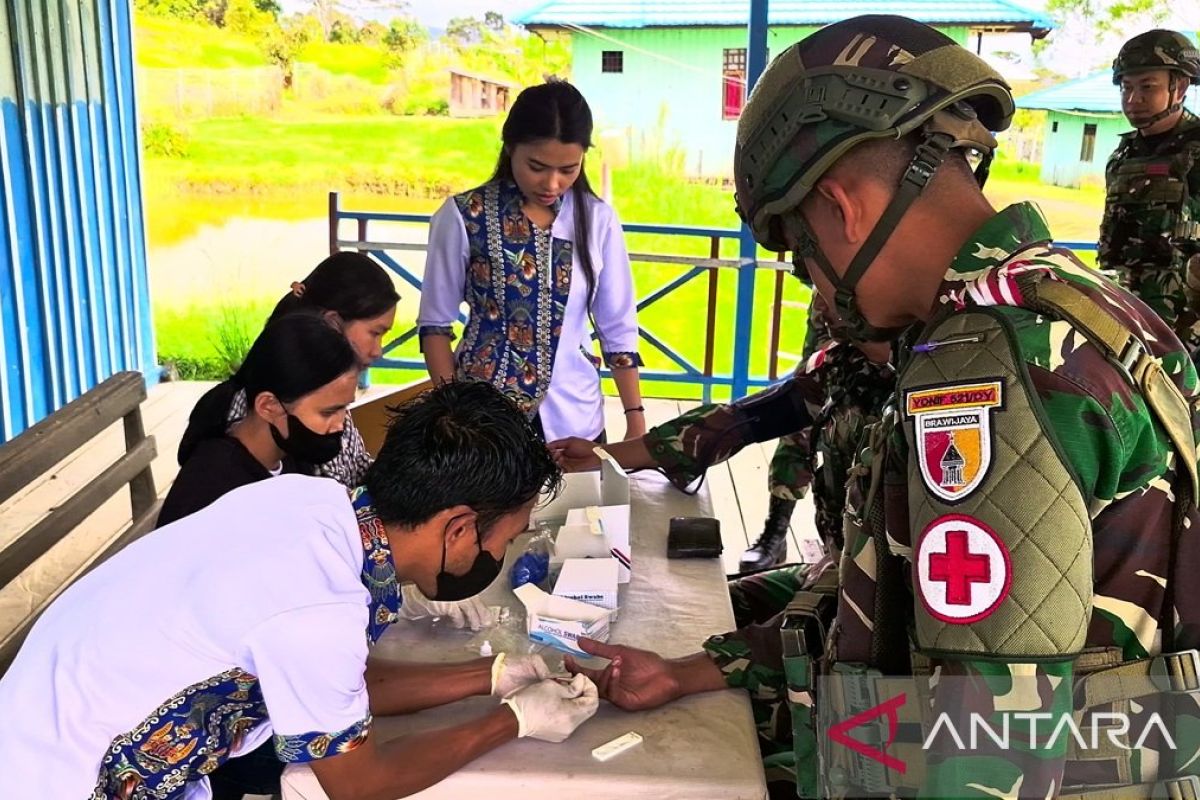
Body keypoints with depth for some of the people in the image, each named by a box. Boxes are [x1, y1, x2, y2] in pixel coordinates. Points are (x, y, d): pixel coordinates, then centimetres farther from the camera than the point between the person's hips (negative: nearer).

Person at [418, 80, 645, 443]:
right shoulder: (464, 216, -10)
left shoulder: (598, 219, -4)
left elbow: (618, 328, 2)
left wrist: (636, 422, 3)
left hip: (573, 418, 2)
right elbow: (436, 323, -2)